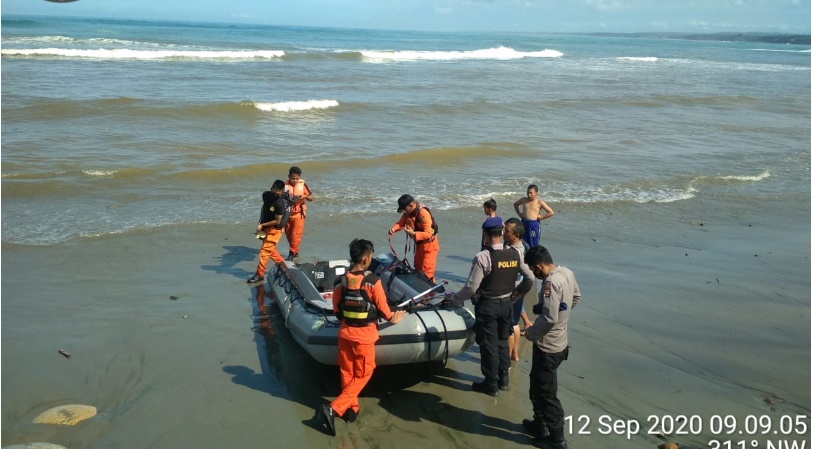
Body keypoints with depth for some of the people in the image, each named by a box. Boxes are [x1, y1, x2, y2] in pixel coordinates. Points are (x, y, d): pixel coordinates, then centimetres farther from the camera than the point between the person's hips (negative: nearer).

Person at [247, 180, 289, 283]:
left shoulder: (280, 203, -24)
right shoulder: (266, 194, -2)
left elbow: (277, 221, -21)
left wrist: (262, 225, -18)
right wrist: (260, 220, 8)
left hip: (274, 229, -8)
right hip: (265, 227, 8)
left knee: (265, 251, -7)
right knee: (271, 250, 17)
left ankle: (259, 274, 0)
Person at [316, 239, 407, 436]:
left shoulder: (341, 281, -6)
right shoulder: (373, 281, -18)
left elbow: (337, 311, 4)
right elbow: (383, 309, -9)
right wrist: (392, 318, 13)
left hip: (345, 334, 4)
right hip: (364, 336, -4)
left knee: (347, 374, 19)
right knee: (362, 376, 9)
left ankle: (351, 410, 30)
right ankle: (333, 409, -2)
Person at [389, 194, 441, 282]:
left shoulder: (424, 214, -28)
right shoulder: (408, 212, -2)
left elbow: (428, 234, -30)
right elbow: (401, 223, -2)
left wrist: (413, 233, -40)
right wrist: (393, 228, -24)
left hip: (429, 245, -9)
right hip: (420, 244, 9)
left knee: (427, 273, -7)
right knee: (418, 269, 19)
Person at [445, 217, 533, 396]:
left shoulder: (483, 257, -22)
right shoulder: (515, 254, -4)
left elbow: (471, 287, -19)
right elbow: (529, 279, 2)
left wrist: (453, 297, -4)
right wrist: (516, 293, 18)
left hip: (487, 306, -6)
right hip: (507, 304, 6)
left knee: (488, 344, 7)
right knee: (502, 341, 21)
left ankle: (491, 384, 18)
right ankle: (504, 379, 31)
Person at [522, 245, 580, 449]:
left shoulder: (551, 282, -27)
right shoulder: (567, 273, 1)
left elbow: (549, 319, -30)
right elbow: (576, 297, 18)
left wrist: (531, 333, -14)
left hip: (548, 346, -9)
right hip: (559, 342, 9)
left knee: (546, 393, 5)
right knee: (537, 386, 24)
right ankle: (539, 424, 38)